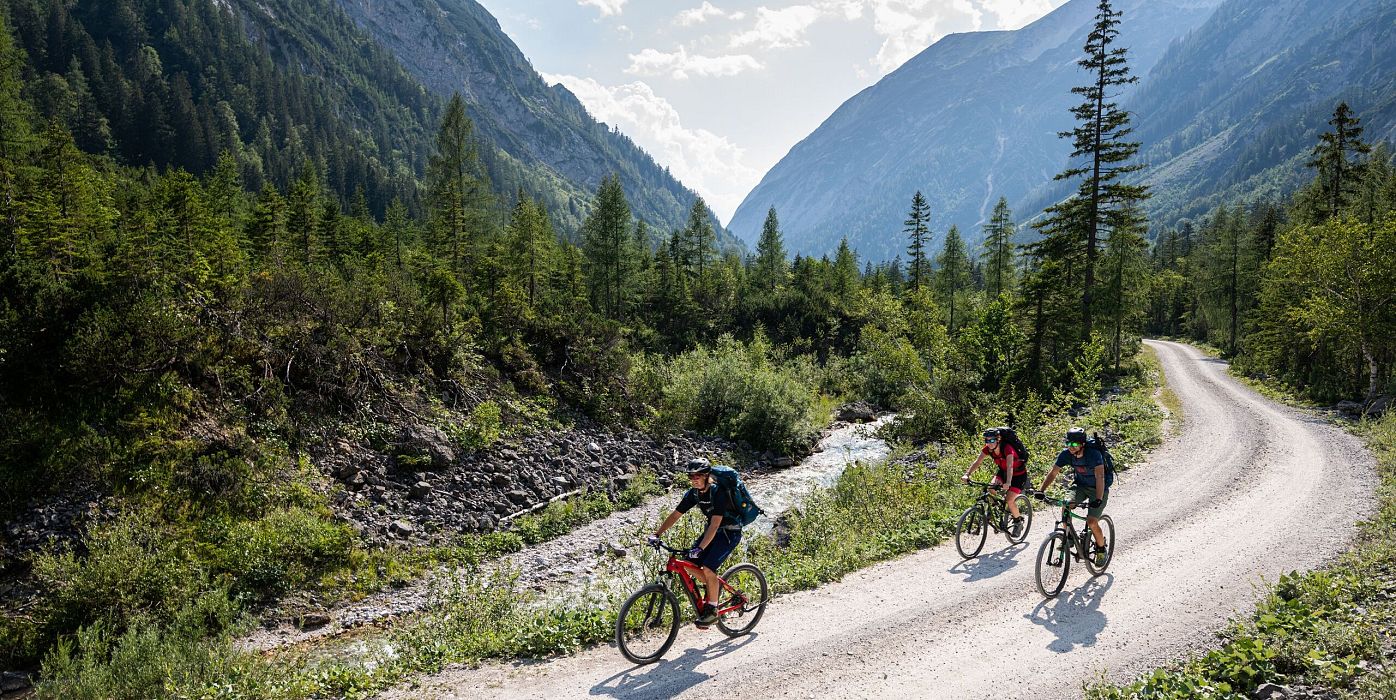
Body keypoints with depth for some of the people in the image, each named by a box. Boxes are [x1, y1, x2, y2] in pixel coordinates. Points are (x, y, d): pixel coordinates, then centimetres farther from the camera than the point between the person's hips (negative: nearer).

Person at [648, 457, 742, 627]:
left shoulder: (718, 492, -27)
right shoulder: (693, 493, -6)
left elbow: (715, 524, -32)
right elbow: (675, 515, -4)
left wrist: (700, 548, -39)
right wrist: (657, 534, -13)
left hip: (730, 532, -7)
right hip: (713, 529, 7)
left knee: (708, 567, -21)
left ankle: (712, 610, -6)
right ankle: (711, 585, 20)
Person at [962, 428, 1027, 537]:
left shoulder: (1007, 448, -33)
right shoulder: (987, 449, -17)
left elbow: (1009, 466, -45)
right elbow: (977, 462, -21)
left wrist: (1008, 483, -60)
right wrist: (967, 474, -37)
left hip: (1018, 474, -5)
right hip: (1003, 471, 5)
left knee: (1009, 500, -16)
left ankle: (1018, 521, 10)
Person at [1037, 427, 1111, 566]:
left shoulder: (1094, 454, -30)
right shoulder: (1066, 454, -16)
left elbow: (1100, 477, -38)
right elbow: (1053, 473, -13)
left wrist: (1098, 499, -50)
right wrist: (1041, 491, -25)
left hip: (1098, 488, -4)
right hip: (1080, 485, 4)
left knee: (1092, 522, -15)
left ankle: (1101, 549, 12)